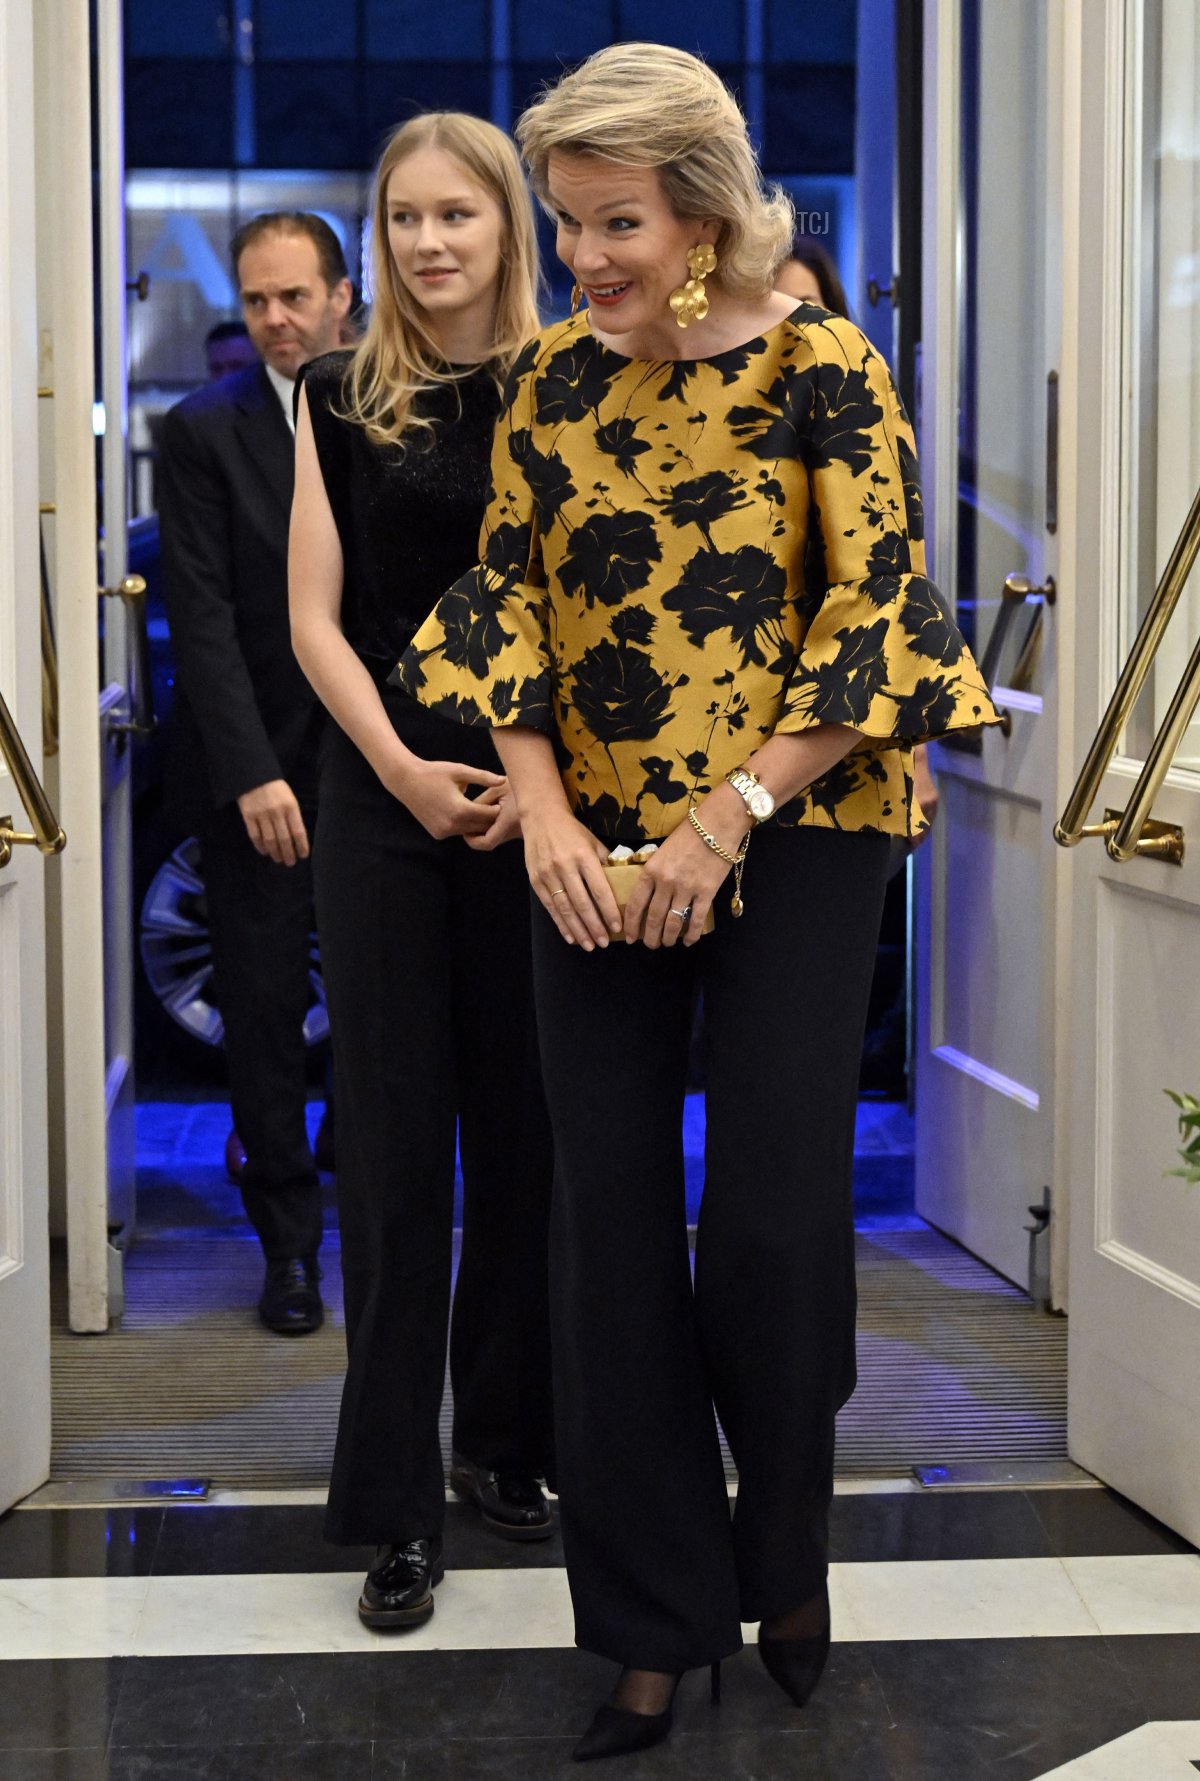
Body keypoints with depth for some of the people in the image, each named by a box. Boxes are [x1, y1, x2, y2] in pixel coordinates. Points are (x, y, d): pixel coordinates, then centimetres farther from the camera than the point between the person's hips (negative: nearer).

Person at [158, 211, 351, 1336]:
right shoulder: (205, 431, -1)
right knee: (263, 1008, 4)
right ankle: (289, 1238, 16)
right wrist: (251, 774, -15)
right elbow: (200, 615, -7)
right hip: (257, 767, -1)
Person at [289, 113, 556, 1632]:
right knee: (394, 1135, 1)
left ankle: (505, 1442, 21)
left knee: (525, 1123, 5)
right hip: (384, 795, 0)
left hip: (537, 799, 0)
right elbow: (315, 615, 3)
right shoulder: (342, 400, 6)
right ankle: (393, 1504, 6)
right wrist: (401, 766, -10)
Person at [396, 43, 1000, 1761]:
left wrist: (730, 816, -16)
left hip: (794, 834, -4)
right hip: (597, 852, 4)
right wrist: (544, 811, -9)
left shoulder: (823, 368, -7)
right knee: (609, 1215, 2)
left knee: (773, 1214, -2)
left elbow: (875, 617, -11)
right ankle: (657, 1620, 14)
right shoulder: (551, 375, 5)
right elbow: (508, 598, 5)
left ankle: (783, 1554, 26)